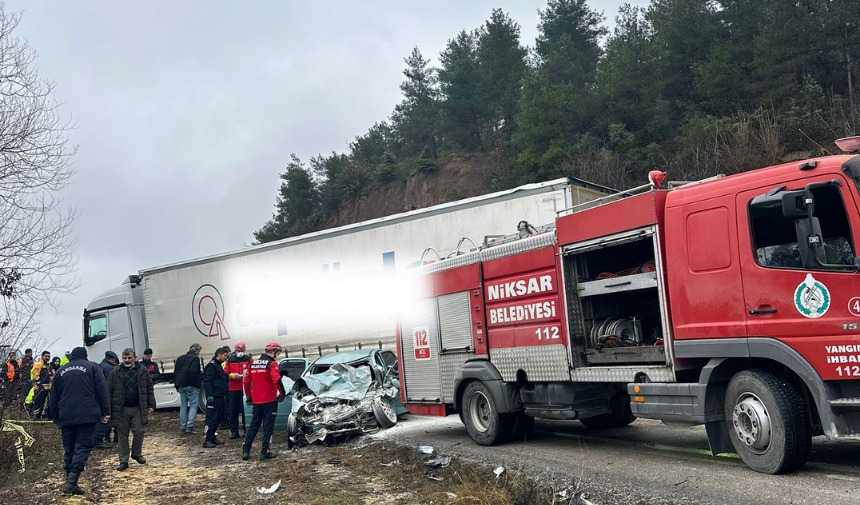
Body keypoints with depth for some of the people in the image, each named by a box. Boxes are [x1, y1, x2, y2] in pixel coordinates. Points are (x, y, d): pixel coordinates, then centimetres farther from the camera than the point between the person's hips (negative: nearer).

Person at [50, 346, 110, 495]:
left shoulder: (60, 371, 16)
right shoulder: (92, 367, 5)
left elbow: (54, 398, 19)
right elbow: (102, 391, -3)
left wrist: (57, 418, 25)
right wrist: (105, 412, 0)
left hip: (66, 417, 4)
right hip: (87, 416, -4)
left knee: (68, 450, 12)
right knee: (83, 447, -5)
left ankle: (70, 483, 12)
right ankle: (71, 481, -20)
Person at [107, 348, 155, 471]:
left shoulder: (143, 372, 5)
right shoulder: (115, 373, 2)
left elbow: (149, 390, 8)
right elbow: (110, 392, 1)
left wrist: (151, 405, 2)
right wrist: (109, 410, -4)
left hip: (138, 409, 0)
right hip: (121, 409, 0)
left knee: (139, 432, 0)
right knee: (123, 436, 5)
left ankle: (137, 454, 23)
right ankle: (123, 461, 12)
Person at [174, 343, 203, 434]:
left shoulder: (180, 358, 15)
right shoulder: (195, 358, -9)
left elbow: (175, 372, 17)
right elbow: (193, 372, -21)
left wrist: (176, 384, 19)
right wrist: (202, 374, -9)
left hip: (181, 385, 7)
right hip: (191, 385, -7)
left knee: (183, 405, 12)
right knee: (193, 405, -2)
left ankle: (182, 426, 12)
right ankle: (189, 426, -11)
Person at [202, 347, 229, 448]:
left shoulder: (218, 366, 20)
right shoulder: (211, 366, -11)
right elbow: (207, 381, -19)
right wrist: (209, 395, -24)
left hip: (219, 397, 10)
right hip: (214, 397, -10)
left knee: (217, 418, 12)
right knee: (211, 419, -10)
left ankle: (212, 438, 19)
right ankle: (206, 440, -9)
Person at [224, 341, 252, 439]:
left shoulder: (248, 359, 4)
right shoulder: (230, 360, 8)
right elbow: (225, 373, 4)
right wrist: (232, 375, -13)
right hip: (233, 389, 2)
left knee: (245, 410, -2)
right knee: (233, 411, 4)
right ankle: (234, 431, 10)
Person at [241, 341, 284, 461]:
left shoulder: (253, 364, 12)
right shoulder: (272, 364, -10)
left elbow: (246, 381, 13)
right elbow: (276, 380, -23)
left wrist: (249, 396, 20)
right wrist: (282, 393, -11)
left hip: (256, 401, 6)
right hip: (269, 400, -6)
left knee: (254, 425, 14)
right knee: (268, 427, 1)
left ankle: (246, 451, 11)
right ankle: (264, 452, 1)